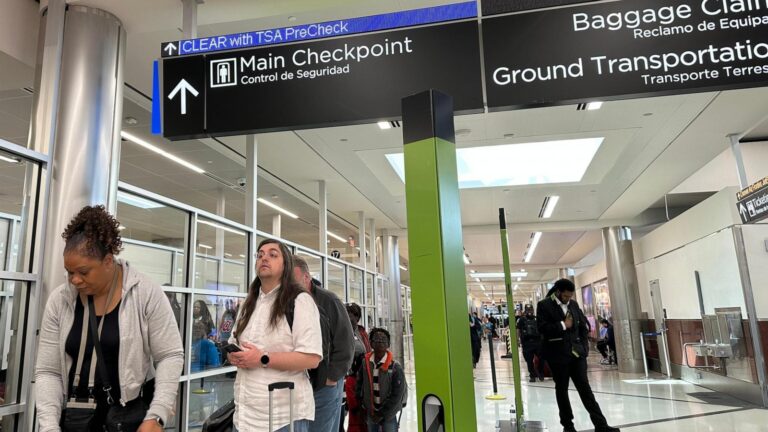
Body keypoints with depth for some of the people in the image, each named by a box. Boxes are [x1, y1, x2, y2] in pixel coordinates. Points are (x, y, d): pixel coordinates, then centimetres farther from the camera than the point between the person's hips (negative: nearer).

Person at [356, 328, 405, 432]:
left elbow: (397, 395, -13)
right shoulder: (365, 364, -3)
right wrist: (365, 408, 4)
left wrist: (382, 414, -12)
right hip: (371, 414, 4)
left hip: (388, 415, -4)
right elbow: (359, 386, 8)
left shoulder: (395, 367, -13)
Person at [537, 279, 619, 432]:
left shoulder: (574, 305, 10)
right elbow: (543, 328, -16)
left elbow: (583, 325, 18)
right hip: (558, 355, -4)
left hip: (577, 353, 4)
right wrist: (563, 325, -15)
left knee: (585, 388, 3)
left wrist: (583, 345, 8)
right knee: (561, 389, 7)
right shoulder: (544, 305, -7)